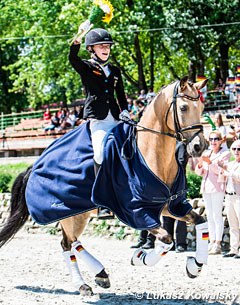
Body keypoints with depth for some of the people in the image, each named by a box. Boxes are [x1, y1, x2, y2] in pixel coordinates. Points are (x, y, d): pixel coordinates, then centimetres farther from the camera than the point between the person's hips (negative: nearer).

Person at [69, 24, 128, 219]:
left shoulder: (114, 71, 20)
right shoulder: (86, 68, 7)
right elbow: (72, 58, -14)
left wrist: (124, 110, 6)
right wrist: (79, 36, -28)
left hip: (115, 118, 5)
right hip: (97, 119, -5)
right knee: (101, 153, -23)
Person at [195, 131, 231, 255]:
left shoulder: (225, 154, -1)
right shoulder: (206, 153, 16)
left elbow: (222, 171, -12)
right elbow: (199, 172, 16)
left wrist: (210, 162, -22)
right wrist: (200, 164, -6)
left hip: (217, 187, -6)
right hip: (206, 186, 6)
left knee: (217, 215, -10)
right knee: (209, 215, 7)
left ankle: (218, 244, -10)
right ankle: (212, 242, 10)